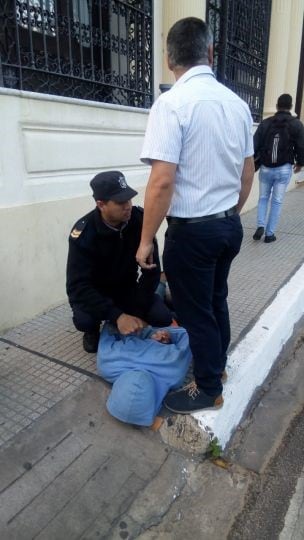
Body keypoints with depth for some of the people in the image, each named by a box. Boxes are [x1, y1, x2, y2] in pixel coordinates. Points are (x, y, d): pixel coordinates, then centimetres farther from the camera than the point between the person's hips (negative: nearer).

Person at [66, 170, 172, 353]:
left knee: (162, 317, -18)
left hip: (127, 288, 3)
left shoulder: (139, 219, -20)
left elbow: (152, 269, -16)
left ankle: (130, 323, 13)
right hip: (93, 292, -2)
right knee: (84, 320, -33)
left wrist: (138, 311, -21)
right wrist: (117, 316, -39)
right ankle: (93, 330, 5)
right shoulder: (84, 232, -27)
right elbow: (78, 286, -31)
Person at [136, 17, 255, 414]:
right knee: (217, 301, 23)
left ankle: (208, 389, 29)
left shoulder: (172, 102, -15)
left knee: (196, 312, 9)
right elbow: (248, 173, 10)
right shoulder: (238, 103, 5)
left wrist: (146, 240, -13)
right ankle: (217, 364, 45)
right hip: (229, 225, 7)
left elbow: (163, 181, -22)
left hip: (191, 230, -7)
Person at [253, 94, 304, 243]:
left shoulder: (265, 123, 2)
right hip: (284, 169, -1)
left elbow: (255, 145, -2)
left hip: (265, 168, 1)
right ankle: (270, 233, 7)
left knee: (263, 198, 17)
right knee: (277, 202, 5)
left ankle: (260, 226, 1)